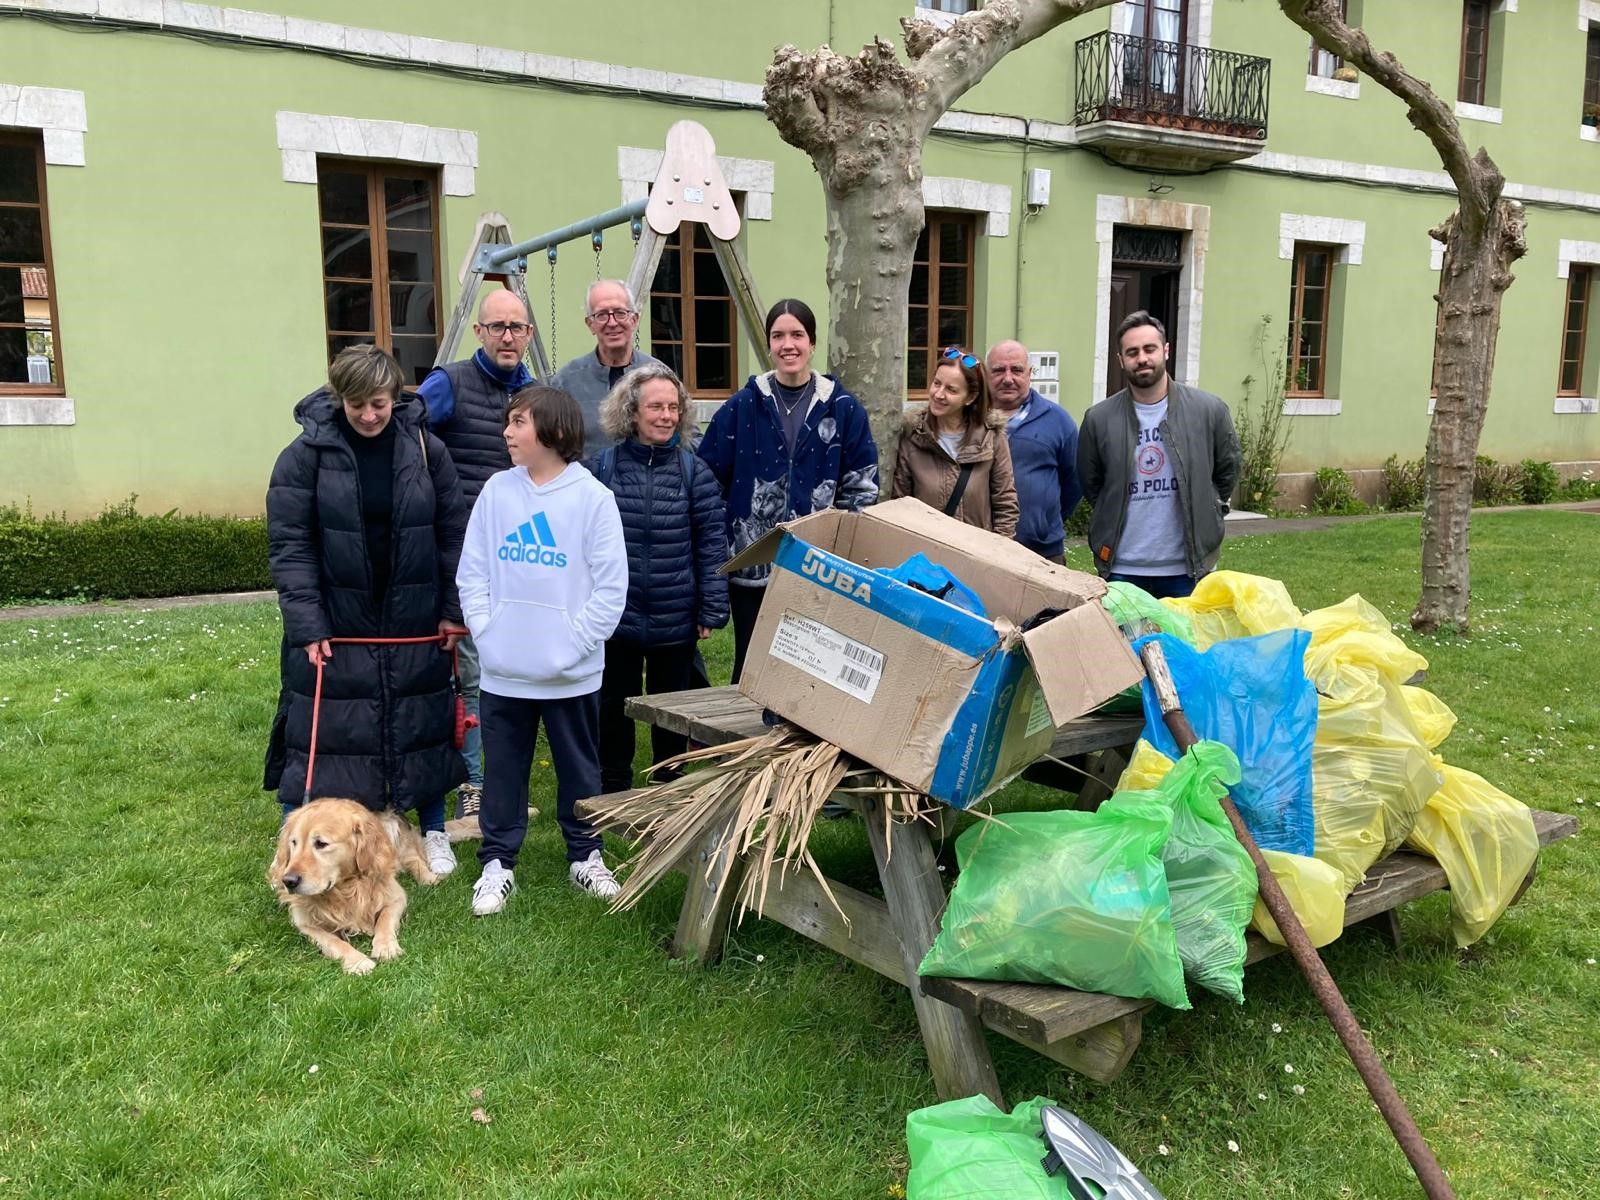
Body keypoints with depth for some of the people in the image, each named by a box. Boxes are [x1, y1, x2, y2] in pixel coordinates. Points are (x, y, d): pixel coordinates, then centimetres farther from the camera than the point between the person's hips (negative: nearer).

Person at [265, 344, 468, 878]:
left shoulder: (425, 449, -3)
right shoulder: (308, 453, -8)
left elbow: (453, 533, 2)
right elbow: (289, 544, -9)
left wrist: (453, 609, 0)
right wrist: (307, 625, -14)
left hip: (414, 623, 2)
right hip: (335, 625, -2)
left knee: (424, 724, 12)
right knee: (320, 732, 5)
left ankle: (434, 833, 29)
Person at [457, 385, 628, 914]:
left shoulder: (593, 497, -8)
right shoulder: (496, 491, 2)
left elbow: (611, 586, -9)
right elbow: (471, 571, 5)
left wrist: (574, 642, -13)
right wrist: (484, 629, -6)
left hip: (571, 674, -2)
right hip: (503, 671, 3)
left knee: (579, 769, 14)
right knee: (502, 770, 13)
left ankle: (585, 855, 31)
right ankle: (497, 863, 28)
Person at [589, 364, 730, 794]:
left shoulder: (694, 471, -2)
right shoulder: (602, 467, -3)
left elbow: (712, 546, -2)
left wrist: (711, 610, -5)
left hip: (675, 622, 0)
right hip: (614, 617, 0)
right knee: (613, 706, 13)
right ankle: (613, 789, 31)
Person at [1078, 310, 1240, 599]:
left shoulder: (1209, 410, -2)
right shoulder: (1098, 419, -2)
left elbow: (1227, 470, 10)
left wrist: (1205, 518, 8)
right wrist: (1115, 519, 9)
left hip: (1187, 568, 0)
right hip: (1121, 570, 0)